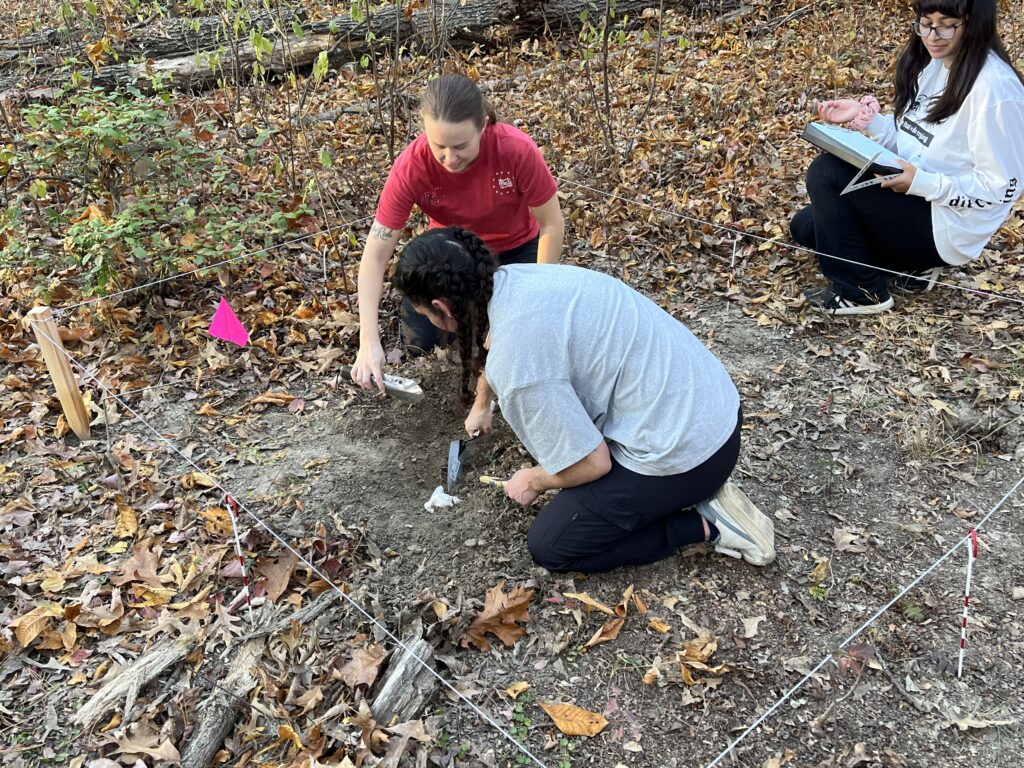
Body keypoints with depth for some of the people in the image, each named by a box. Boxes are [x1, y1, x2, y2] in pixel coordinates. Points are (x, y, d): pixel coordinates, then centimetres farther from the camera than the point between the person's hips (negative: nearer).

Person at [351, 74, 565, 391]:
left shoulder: (517, 149, -35)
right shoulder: (412, 166, -32)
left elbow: (552, 225, -20)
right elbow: (376, 255, -28)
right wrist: (369, 342, -38)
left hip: (516, 248, -1)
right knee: (419, 339, -14)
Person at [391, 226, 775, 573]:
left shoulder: (517, 366, -26)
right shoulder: (512, 277, 0)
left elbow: (591, 464, -18)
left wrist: (533, 480, 4)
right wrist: (481, 403, 43)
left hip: (682, 454, -8)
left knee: (549, 546, 6)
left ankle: (702, 523, 3)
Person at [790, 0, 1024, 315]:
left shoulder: (994, 88, -23)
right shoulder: (930, 62, 4)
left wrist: (922, 183, -30)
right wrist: (864, 116, -4)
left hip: (946, 224, -9)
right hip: (912, 197, 9)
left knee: (826, 173, -21)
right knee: (805, 228, 8)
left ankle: (863, 292, -6)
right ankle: (912, 262, 11)